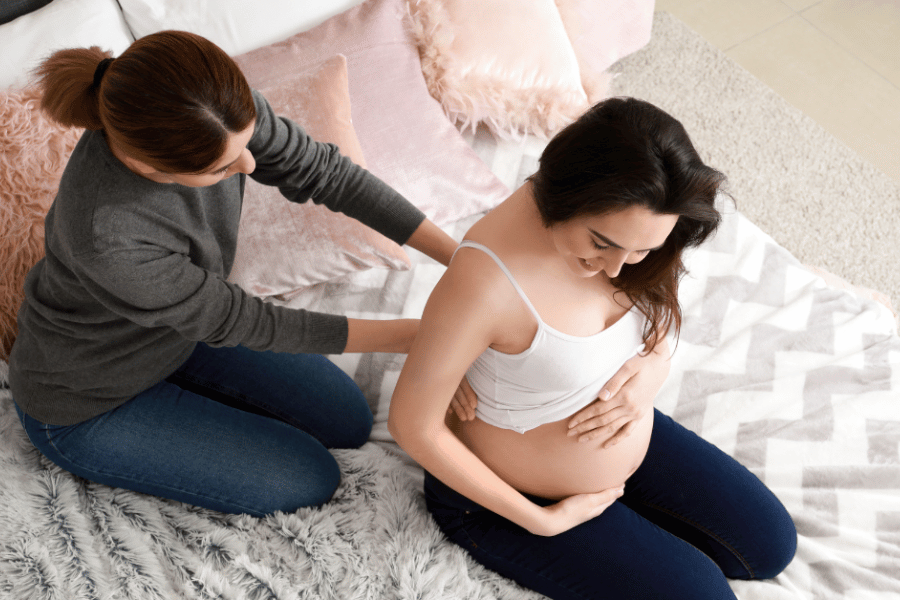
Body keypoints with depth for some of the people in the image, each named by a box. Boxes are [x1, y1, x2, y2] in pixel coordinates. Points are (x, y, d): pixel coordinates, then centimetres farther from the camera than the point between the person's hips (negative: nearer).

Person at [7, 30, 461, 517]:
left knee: (348, 424, 9)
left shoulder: (220, 111, -26)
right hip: (89, 407, -6)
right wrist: (411, 336, -24)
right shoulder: (107, 242, -42)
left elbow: (321, 170, -14)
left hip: (175, 326, 6)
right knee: (309, 480, -4)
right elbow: (235, 322, -28)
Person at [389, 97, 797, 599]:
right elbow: (413, 425, -28)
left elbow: (656, 297, 6)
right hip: (511, 496, -7)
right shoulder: (484, 282, -39)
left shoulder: (613, 220, -17)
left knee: (771, 544, 11)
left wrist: (656, 363, -19)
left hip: (629, 440, 7)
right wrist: (540, 520, -20)